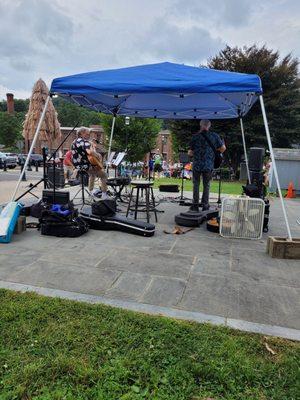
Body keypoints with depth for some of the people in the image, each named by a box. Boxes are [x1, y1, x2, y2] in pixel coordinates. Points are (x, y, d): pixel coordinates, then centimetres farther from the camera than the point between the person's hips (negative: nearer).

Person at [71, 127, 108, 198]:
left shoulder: (75, 141, 13)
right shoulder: (85, 142, -16)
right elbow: (89, 152, -36)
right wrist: (97, 155, -18)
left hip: (76, 165, 10)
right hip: (84, 165, -10)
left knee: (92, 173, 37)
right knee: (103, 175, 5)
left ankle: (91, 191, 38)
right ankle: (104, 194, 3)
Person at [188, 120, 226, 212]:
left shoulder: (195, 136, -2)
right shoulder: (214, 136, 0)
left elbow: (190, 153, 0)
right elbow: (223, 148, 2)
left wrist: (190, 153, 22)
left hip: (197, 165, 0)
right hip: (209, 165, 1)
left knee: (196, 185, 10)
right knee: (206, 185, 11)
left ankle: (195, 205, 10)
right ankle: (205, 206, 14)